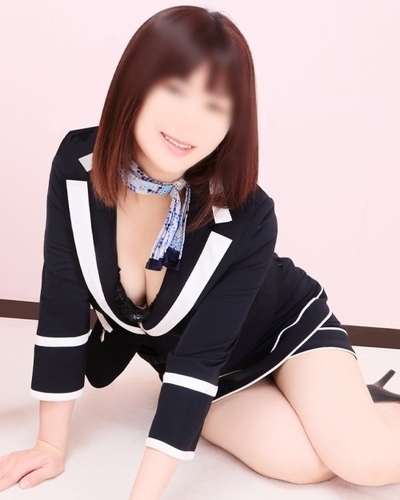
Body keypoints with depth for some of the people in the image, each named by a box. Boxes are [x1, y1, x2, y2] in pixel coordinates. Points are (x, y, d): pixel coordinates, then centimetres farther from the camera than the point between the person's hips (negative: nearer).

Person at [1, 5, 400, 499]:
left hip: (285, 327, -2)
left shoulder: (248, 218, -32)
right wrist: (52, 444, -13)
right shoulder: (77, 165, -24)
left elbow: (199, 359, -29)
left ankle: (348, 404, 12)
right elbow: (62, 308, -18)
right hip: (182, 354, 2)